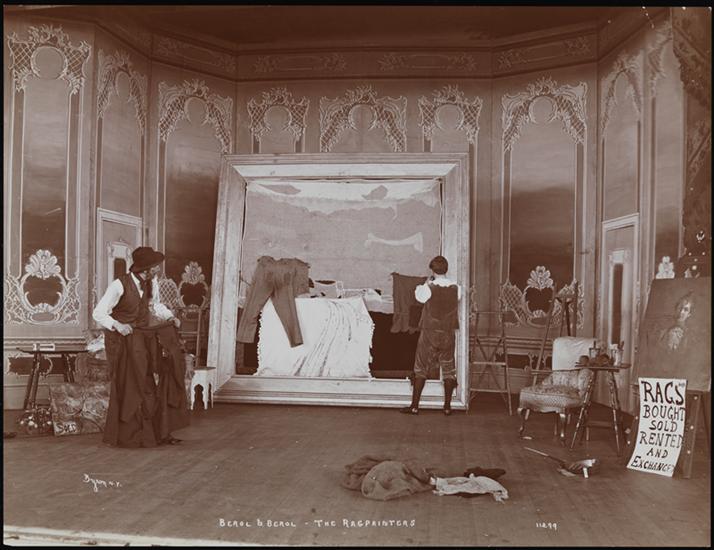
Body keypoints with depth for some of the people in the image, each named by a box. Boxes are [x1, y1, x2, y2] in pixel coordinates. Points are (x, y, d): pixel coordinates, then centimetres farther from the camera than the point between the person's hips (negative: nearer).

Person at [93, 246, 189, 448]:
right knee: (129, 387, -1)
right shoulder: (119, 285, -19)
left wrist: (170, 317, 0)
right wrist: (117, 325, -31)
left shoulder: (152, 282, -1)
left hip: (143, 335, 5)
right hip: (122, 340, -5)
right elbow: (98, 313, -16)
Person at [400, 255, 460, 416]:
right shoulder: (456, 288, -5)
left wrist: (428, 281, 15)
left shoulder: (429, 288, -14)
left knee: (421, 368, 6)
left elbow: (418, 295, 5)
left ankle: (414, 406, 7)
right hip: (448, 334, 3)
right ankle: (447, 406, 14)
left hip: (430, 333, -2)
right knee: (448, 369, 12)